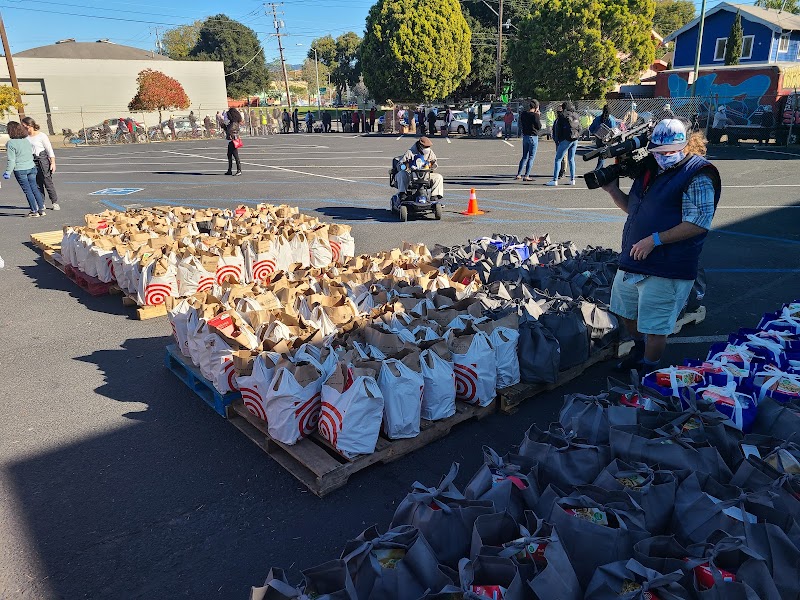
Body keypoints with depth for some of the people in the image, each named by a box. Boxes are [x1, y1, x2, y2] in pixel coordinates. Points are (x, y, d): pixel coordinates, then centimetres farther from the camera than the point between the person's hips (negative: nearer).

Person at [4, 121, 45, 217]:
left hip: (20, 170, -6)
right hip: (31, 167, 6)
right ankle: (41, 209, 13)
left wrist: (8, 172, -6)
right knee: (34, 188, 12)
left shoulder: (11, 143, -15)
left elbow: (11, 160, -14)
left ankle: (34, 211, 6)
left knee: (27, 190, 1)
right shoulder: (26, 140, 3)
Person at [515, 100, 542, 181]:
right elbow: (539, 127, -9)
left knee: (524, 157, 17)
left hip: (525, 137, 6)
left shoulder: (523, 114, 4)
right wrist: (539, 117, 1)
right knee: (531, 157, 0)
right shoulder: (535, 115, -14)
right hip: (533, 137, -6)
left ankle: (518, 175, 13)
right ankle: (526, 176, -2)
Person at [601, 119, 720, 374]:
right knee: (626, 312, 23)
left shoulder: (697, 176, -13)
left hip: (666, 269, -8)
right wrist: (613, 190, 6)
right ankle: (640, 351, 47)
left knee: (655, 326, 2)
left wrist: (655, 240, -24)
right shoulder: (650, 169, 11)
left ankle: (648, 370, 23)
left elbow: (698, 223, -20)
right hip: (632, 260, 8)